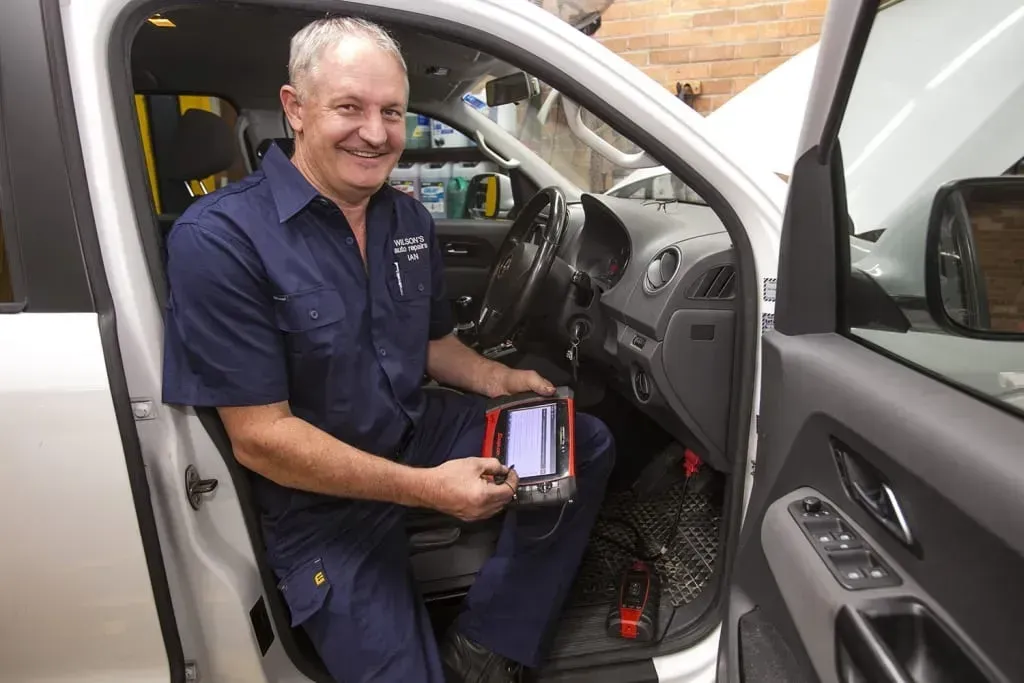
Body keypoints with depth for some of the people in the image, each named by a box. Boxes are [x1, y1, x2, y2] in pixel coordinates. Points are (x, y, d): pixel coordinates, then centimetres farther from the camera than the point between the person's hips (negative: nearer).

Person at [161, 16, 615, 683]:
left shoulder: (409, 219, 1)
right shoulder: (220, 240, -21)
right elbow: (260, 436, -22)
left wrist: (497, 379, -7)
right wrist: (427, 488, -25)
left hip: (417, 431, 7)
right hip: (320, 499, -6)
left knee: (586, 443, -1)